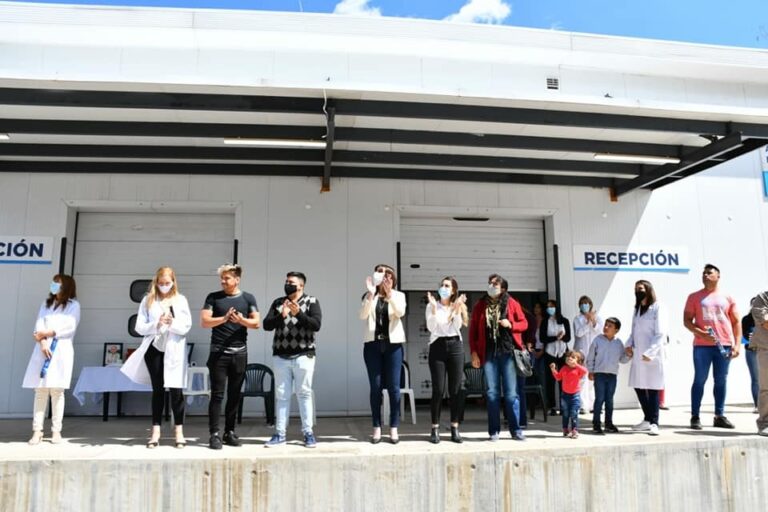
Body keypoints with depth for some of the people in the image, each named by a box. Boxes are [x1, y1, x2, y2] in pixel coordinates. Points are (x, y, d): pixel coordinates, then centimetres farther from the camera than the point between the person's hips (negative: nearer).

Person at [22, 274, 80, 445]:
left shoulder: (73, 305, 9)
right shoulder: (45, 304, 20)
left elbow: (69, 327, -5)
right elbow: (39, 326, 6)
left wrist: (46, 333, -7)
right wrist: (42, 342, -12)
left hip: (61, 351, -3)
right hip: (42, 350, 3)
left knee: (57, 391, -5)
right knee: (40, 391, -2)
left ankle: (56, 430, 0)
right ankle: (37, 430, -2)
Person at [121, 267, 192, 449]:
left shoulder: (180, 300, 6)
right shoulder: (148, 300, 7)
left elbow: (187, 326, 0)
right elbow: (139, 327, 1)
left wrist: (173, 323, -19)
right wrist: (156, 324, -16)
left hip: (174, 350, -1)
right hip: (154, 348, 1)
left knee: (176, 389, -4)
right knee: (157, 389, 6)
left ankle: (179, 431, 4)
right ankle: (156, 431, 13)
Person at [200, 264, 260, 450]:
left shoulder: (248, 298, 5)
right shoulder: (213, 297, 2)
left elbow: (257, 323, 1)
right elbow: (204, 322, -6)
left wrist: (242, 320, -18)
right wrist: (224, 318, -20)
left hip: (239, 353, 2)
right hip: (218, 353, -2)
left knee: (234, 394, 8)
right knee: (217, 394, -3)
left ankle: (230, 432, 18)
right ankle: (214, 434, 2)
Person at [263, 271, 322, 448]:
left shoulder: (311, 302, 0)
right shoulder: (278, 302, 10)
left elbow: (316, 325, -11)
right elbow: (266, 325, 2)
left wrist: (298, 313, -22)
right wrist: (281, 316, -15)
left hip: (303, 356, -3)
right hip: (280, 357, 3)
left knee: (304, 393, 1)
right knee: (281, 395, 7)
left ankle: (308, 433, 9)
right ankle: (280, 434, 14)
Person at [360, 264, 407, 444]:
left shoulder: (398, 296, 7)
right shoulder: (369, 296, 8)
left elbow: (400, 312, -13)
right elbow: (363, 315, -10)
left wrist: (389, 294, -26)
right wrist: (371, 294, -22)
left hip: (393, 344, 0)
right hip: (373, 344, 1)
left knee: (393, 387, 0)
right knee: (375, 387, 2)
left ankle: (394, 428, 8)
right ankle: (377, 428, 10)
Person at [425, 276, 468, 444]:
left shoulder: (458, 306, 10)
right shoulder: (432, 306, 6)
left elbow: (457, 327, -4)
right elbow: (431, 327, -7)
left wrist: (457, 308, -12)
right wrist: (434, 307, -14)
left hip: (455, 346, 2)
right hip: (437, 346, -2)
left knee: (455, 390, 2)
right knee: (438, 390, -5)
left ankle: (455, 428, 9)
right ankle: (435, 429, 3)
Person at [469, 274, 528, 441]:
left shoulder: (511, 303, 3)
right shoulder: (480, 305, 7)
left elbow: (524, 323, 8)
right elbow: (473, 330, 6)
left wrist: (510, 324, -12)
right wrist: (474, 352, -1)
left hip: (508, 352, -1)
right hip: (488, 353, 1)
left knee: (511, 393, 1)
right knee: (491, 392, 4)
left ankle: (515, 430, 11)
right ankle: (494, 431, 11)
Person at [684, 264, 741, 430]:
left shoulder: (728, 298, 11)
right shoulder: (694, 297, 6)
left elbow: (736, 322, 10)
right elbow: (687, 320, 2)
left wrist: (736, 344, 0)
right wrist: (700, 333, -15)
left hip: (724, 345, 2)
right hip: (702, 346, -2)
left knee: (721, 381, 6)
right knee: (700, 380, -1)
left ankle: (719, 416, 15)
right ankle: (695, 417, 2)